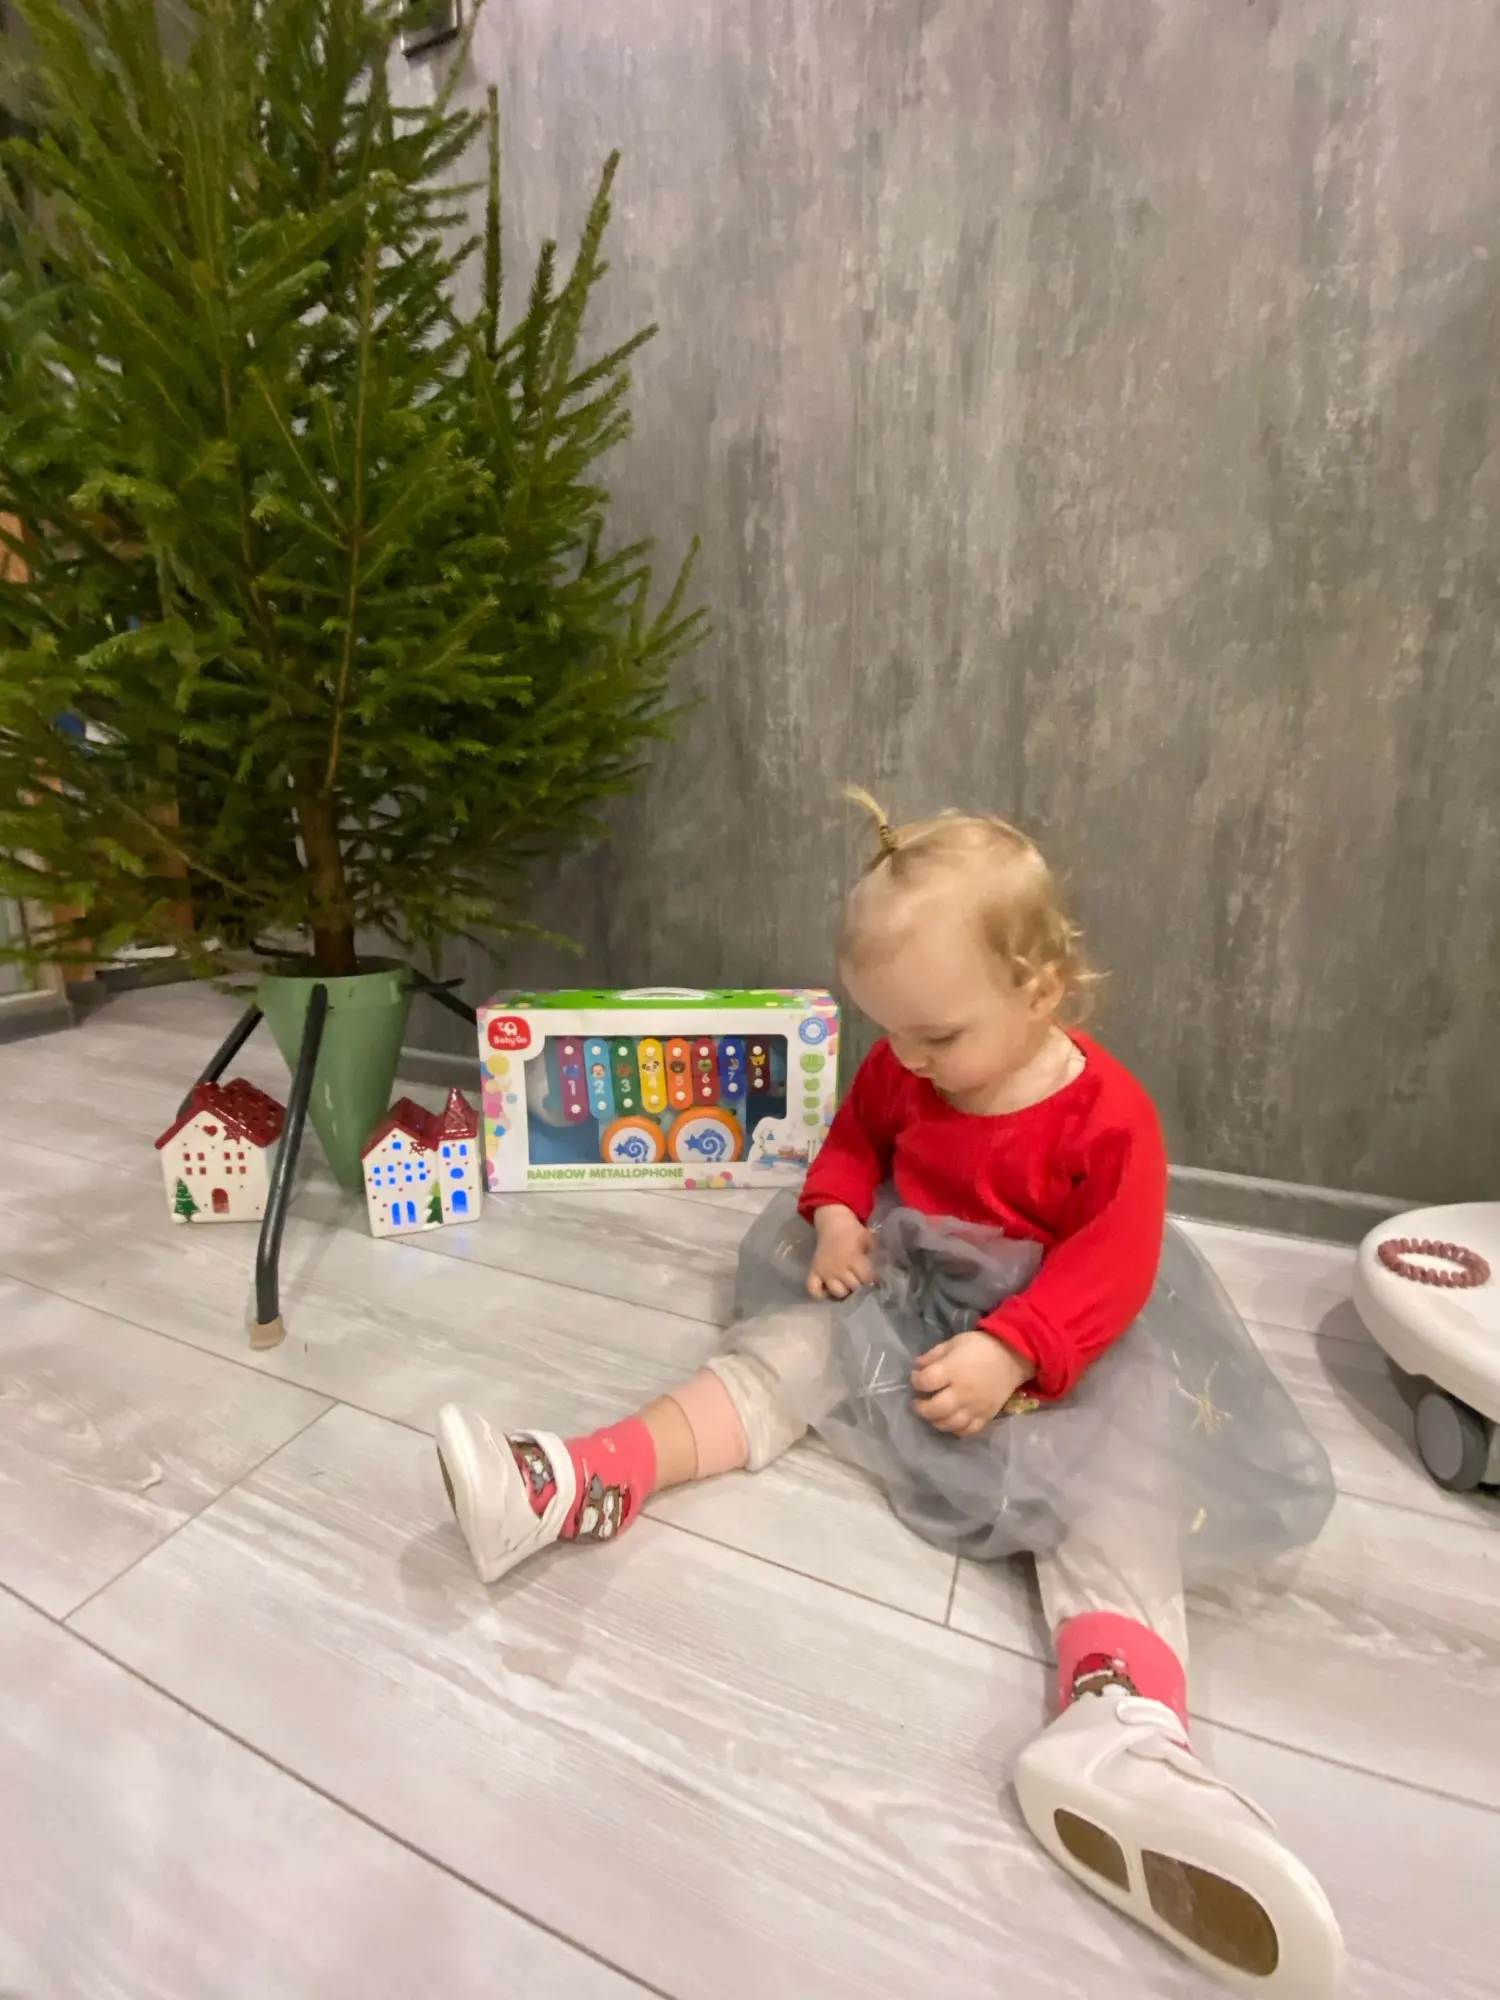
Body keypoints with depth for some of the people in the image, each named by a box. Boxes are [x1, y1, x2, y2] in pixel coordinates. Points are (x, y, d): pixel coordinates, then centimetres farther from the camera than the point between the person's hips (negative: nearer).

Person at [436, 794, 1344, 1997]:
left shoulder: (1110, 1117, -19)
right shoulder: (903, 1070, -4)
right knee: (787, 1350, -14)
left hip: (1060, 1346, -3)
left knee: (1115, 1481, -27)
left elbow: (1107, 1274, -18)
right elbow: (855, 1133, 12)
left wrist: (1010, 1355, -32)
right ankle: (584, 1483, -21)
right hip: (902, 1299, 4)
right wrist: (835, 1214, -8)